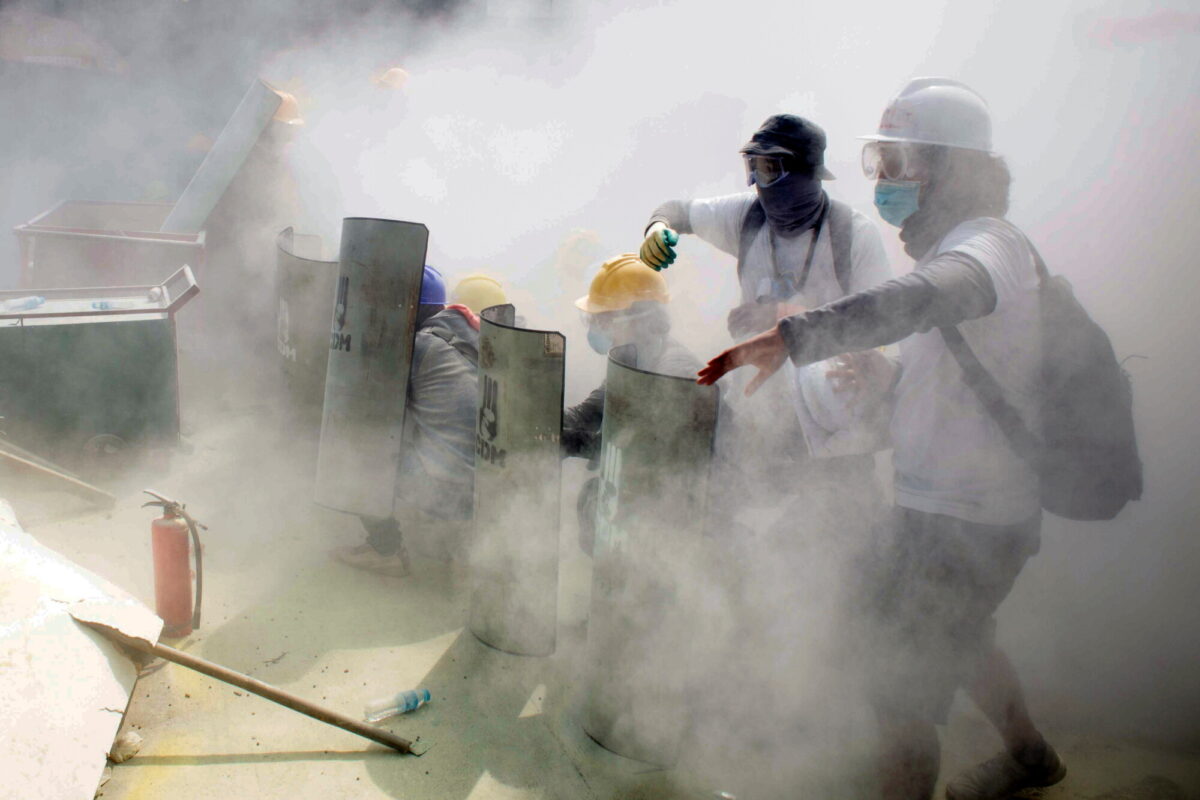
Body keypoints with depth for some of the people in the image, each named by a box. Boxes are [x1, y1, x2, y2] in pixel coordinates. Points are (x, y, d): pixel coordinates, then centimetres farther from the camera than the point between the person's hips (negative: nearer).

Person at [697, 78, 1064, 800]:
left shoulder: (990, 243, -21)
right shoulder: (955, 248, 12)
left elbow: (922, 298, -47)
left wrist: (794, 336, -59)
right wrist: (895, 376, 5)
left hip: (968, 523, -11)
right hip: (939, 505, 11)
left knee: (906, 692, -1)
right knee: (956, 640, 30)